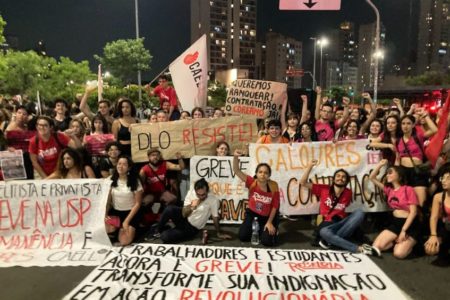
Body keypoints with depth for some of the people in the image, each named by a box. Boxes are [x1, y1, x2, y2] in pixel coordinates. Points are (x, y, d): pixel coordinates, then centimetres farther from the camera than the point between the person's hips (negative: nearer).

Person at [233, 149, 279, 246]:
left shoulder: (273, 186, -22)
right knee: (242, 236, -4)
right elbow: (237, 171, -34)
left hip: (267, 216, -1)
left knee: (267, 241, -11)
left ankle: (272, 230, 25)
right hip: (252, 214, 1)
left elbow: (275, 206, -11)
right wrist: (235, 157, -52)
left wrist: (269, 222, -9)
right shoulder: (252, 182, -23)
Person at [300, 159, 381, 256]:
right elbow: (303, 183, -4)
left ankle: (329, 240, -29)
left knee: (359, 213, -25)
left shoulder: (348, 193, 6)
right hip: (327, 224, -3)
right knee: (324, 232, -40)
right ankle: (359, 249, -35)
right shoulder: (324, 189, 1)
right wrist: (310, 166, -13)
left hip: (341, 223, 3)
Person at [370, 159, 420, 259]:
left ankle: (410, 243, 9)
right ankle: (398, 241, 13)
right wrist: (380, 164, 1)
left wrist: (403, 230, -19)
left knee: (399, 253, -23)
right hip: (395, 223, 5)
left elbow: (413, 212, -14)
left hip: (410, 225, -5)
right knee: (376, 247, -11)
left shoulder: (408, 189, -9)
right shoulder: (389, 189, 8)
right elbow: (372, 178, 11)